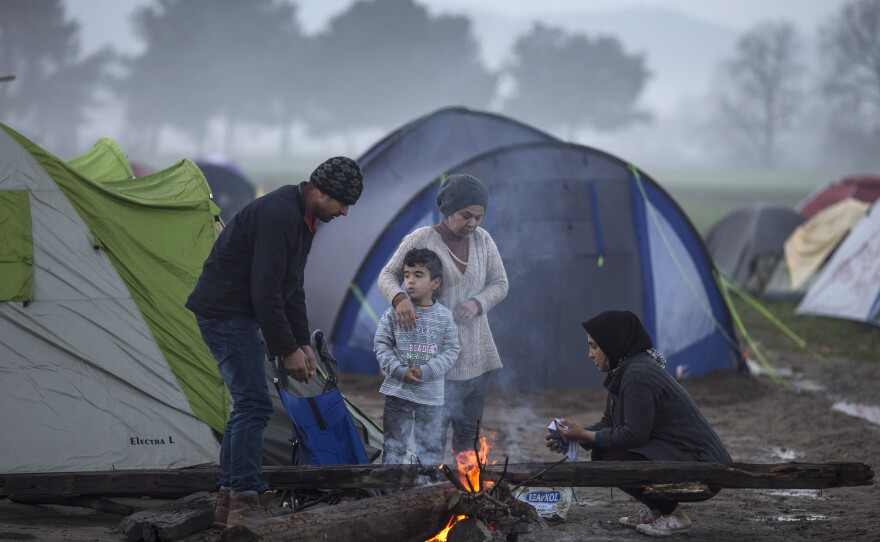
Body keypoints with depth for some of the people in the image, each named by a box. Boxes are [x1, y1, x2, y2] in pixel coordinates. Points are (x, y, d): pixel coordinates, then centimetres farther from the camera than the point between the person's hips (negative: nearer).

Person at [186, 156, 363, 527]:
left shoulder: (302, 217, 10)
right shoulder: (279, 215, -23)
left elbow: (292, 286, 17)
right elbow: (265, 290, -26)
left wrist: (303, 343, 12)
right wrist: (288, 350, -20)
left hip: (240, 314, 11)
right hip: (226, 311, -11)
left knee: (248, 403, 15)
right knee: (254, 403, -14)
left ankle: (230, 496, 21)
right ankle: (245, 503, -14)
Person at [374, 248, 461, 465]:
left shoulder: (444, 316, -3)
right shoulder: (395, 312, -4)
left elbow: (451, 350, -4)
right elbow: (381, 343, -4)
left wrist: (425, 371, -17)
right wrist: (400, 371, -15)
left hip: (431, 392, 0)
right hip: (398, 389, 0)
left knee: (431, 446, 8)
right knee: (394, 444, 7)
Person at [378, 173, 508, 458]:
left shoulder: (483, 240, 5)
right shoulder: (420, 240, -8)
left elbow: (500, 284, 9)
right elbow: (388, 275, -8)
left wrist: (477, 303, -13)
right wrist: (400, 299, -31)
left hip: (476, 353, 5)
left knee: (468, 427, 11)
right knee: (435, 427, -10)